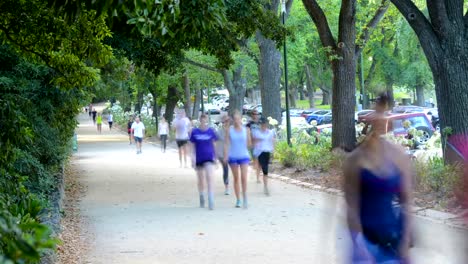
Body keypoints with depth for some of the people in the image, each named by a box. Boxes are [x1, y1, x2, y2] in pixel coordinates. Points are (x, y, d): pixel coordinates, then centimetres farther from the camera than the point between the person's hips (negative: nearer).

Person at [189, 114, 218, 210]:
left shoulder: (211, 131, -1)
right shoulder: (195, 132, -1)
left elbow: (214, 144, 8)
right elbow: (193, 146, 3)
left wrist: (215, 157, 8)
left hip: (209, 158, -2)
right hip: (199, 158, 2)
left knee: (209, 178, -16)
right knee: (200, 180, 13)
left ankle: (211, 202, -16)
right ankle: (202, 199, 34)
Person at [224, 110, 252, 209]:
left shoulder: (246, 130, 2)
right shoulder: (229, 130, 0)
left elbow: (249, 144, 5)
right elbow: (226, 144, -2)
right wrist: (225, 156, -11)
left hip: (244, 156, 0)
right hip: (233, 157, 0)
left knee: (244, 178, -11)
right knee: (236, 178, 6)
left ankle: (245, 199, -7)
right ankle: (238, 200, 13)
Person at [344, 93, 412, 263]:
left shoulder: (399, 156, -1)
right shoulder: (355, 160, -9)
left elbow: (406, 202, 1)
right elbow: (352, 207, -9)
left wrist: (406, 243, -4)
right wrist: (359, 246, -16)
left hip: (393, 237, 3)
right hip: (366, 236, -3)